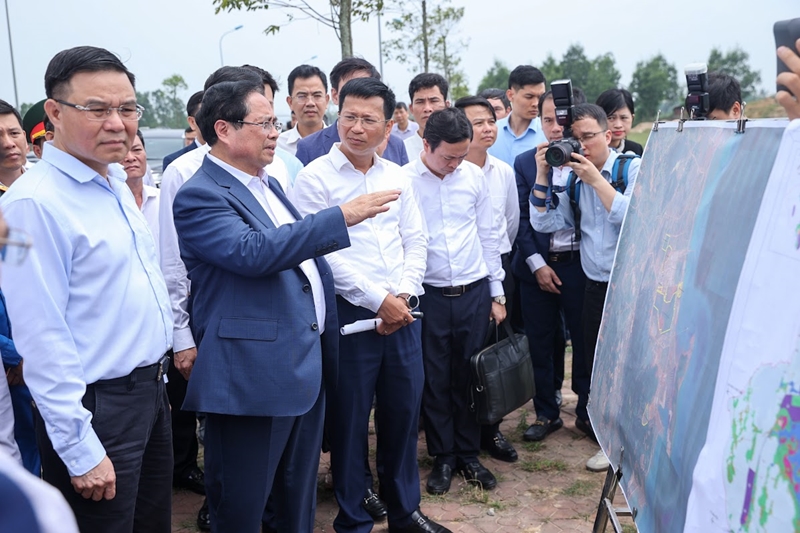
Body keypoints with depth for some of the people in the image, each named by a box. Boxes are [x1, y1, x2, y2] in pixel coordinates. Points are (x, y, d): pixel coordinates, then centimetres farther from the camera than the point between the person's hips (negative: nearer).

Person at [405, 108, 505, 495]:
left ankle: (468, 455, 29)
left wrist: (497, 292, 9)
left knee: (469, 377, 12)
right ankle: (443, 457, 27)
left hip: (474, 292, 3)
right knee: (434, 379, 9)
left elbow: (488, 236, 9)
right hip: (428, 295, -2)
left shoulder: (474, 176, 2)